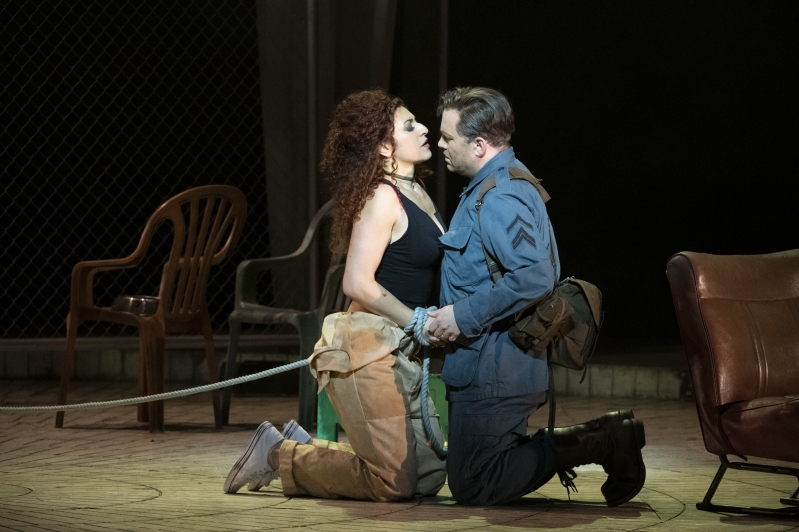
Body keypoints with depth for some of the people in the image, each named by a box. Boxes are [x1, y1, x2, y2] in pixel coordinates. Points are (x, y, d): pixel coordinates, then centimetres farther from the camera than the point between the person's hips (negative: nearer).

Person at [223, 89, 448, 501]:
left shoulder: (416, 193, 14)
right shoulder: (382, 198, -14)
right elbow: (357, 284, -21)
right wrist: (416, 322, -15)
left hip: (399, 354, 9)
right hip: (366, 348, -9)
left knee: (430, 476, 8)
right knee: (393, 483, -11)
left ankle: (302, 445, 19)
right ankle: (278, 454, 6)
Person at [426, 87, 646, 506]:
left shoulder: (498, 199, -19)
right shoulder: (511, 182, 15)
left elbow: (534, 277, -32)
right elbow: (538, 271, 24)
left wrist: (463, 315, -24)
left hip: (493, 372, -11)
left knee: (471, 487, -7)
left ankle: (597, 445, -8)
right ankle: (604, 440, 13)